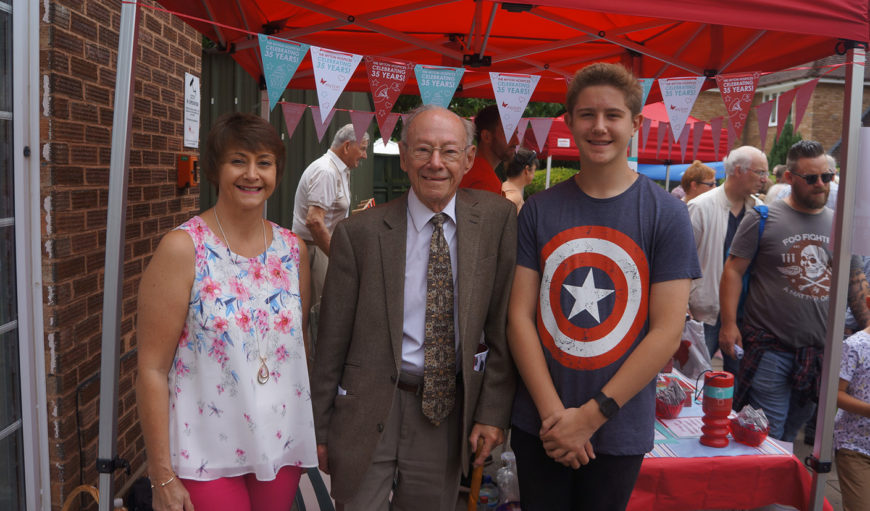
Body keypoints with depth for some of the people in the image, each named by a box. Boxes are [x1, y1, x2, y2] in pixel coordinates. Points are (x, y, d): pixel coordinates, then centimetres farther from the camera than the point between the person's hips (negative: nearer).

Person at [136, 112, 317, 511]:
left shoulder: (293, 250, 2)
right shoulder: (182, 248, -11)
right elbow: (152, 368, -10)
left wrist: (316, 434, 9)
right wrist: (162, 477, -11)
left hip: (283, 446, 4)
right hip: (206, 454, -4)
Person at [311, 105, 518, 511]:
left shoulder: (497, 218, -4)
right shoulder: (359, 233, -8)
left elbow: (503, 322, -2)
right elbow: (332, 339, -2)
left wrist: (493, 411, -5)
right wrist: (320, 428, 2)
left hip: (450, 407, 2)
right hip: (370, 409, -1)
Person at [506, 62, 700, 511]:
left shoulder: (667, 215, -6)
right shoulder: (538, 210, -1)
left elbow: (667, 331, -10)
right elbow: (519, 316, -4)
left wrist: (592, 415, -12)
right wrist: (554, 413, -12)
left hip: (619, 433, -1)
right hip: (538, 427, 2)